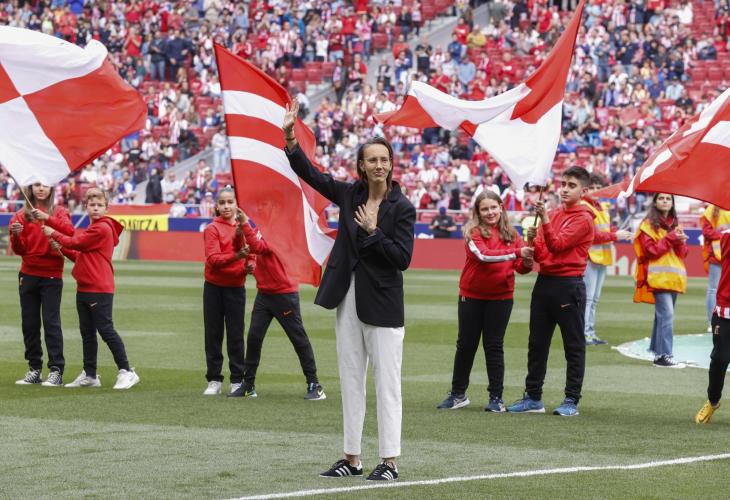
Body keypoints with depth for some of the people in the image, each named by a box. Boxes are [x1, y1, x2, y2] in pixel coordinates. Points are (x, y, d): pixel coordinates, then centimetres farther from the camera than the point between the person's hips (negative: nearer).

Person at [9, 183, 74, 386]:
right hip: (28, 275, 3)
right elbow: (19, 250, 4)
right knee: (29, 323, 3)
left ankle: (56, 371, -8)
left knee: (51, 322, -8)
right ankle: (34, 369, 10)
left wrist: (48, 219, -27)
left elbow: (69, 231, -15)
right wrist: (16, 236, -17)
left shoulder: (59, 212, 4)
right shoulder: (22, 215, 7)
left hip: (52, 276, -3)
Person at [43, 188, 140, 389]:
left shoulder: (102, 228, -13)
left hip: (100, 290, -10)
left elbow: (76, 243, -12)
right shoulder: (92, 229, 17)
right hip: (84, 288, 10)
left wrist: (53, 234, 1)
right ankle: (90, 375, 18)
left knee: (105, 330, -8)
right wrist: (62, 249, 4)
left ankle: (126, 371, -3)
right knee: (87, 333, 12)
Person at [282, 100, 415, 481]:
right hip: (348, 299, 5)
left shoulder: (402, 208, -8)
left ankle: (390, 460, 1)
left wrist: (373, 231, -19)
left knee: (386, 382, -3)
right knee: (350, 381, 10)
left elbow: (402, 258, -11)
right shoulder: (350, 195, 6)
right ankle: (352, 459, 17)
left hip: (382, 303, -5)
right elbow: (310, 174, 8)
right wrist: (290, 138, -4)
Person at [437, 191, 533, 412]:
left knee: (494, 345, 6)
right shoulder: (473, 232, -8)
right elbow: (483, 254, -24)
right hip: (471, 295, -1)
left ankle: (496, 397, 11)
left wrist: (527, 263, -19)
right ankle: (458, 394, 20)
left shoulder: (511, 234, 2)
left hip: (501, 297, 1)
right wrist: (517, 252, -32)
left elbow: (520, 268, 5)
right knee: (466, 344, 8)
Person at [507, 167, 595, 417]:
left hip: (568, 286, -7)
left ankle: (571, 401, 1)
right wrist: (532, 240, -7)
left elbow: (557, 244, -18)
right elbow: (540, 254, 13)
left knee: (573, 345, -1)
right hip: (544, 282, 7)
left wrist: (545, 218, -26)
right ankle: (533, 397, 15)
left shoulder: (583, 219, -6)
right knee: (537, 343, 9)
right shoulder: (554, 214, 14)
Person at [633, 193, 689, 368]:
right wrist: (670, 238, -14)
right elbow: (651, 250, -10)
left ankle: (657, 351, 16)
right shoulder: (648, 225, 0)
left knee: (662, 315, 10)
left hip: (673, 277, 7)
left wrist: (680, 241, -8)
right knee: (666, 314, -16)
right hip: (659, 277, -7)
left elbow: (683, 253, 12)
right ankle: (664, 355, -19)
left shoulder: (675, 224, 18)